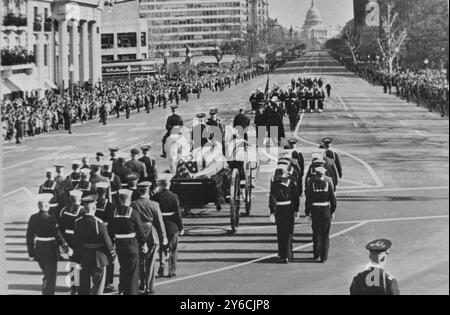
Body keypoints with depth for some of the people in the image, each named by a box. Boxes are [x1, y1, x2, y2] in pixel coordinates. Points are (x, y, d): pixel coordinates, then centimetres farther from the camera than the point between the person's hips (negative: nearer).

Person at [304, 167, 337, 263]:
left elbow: (308, 200, -6)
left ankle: (316, 254, 22)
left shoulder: (311, 184, -5)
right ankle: (324, 257, 6)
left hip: (315, 211, 0)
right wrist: (332, 211, 9)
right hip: (326, 211, 0)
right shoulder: (328, 184, -3)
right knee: (325, 235, 7)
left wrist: (307, 213, 3)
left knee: (316, 233, 16)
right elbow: (333, 199, -3)